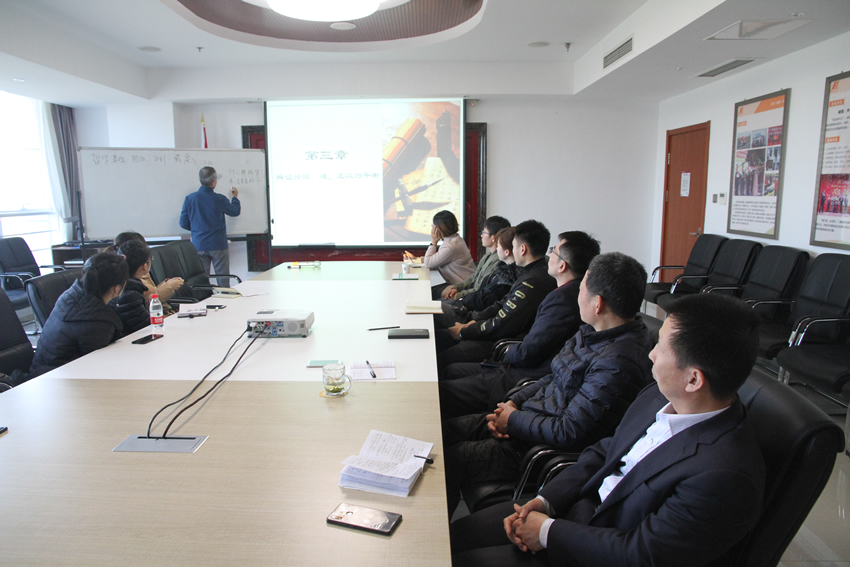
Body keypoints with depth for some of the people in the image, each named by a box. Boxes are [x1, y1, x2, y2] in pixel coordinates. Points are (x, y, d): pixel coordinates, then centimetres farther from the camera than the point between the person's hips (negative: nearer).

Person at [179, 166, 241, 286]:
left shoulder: (189, 199, -3)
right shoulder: (219, 199, -12)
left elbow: (183, 223, 2)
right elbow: (235, 212, 7)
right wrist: (235, 197, 26)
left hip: (198, 246, 3)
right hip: (218, 245, -3)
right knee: (223, 280, 6)